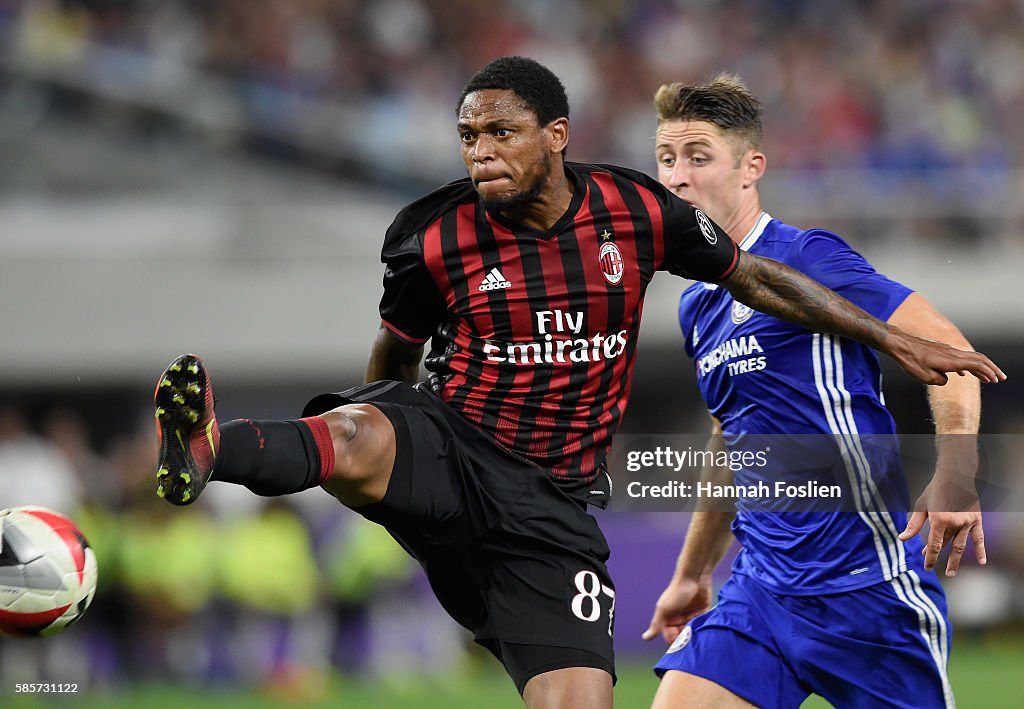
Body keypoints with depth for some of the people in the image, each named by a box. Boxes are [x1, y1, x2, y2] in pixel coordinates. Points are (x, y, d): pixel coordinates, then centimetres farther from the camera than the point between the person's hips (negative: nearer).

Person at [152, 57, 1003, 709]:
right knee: (355, 438, -39)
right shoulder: (435, 237, -5)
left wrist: (899, 341, 16)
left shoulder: (637, 210, -1)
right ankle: (206, 453, -69)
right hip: (444, 451, -2)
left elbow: (755, 277, 12)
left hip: (550, 507, 2)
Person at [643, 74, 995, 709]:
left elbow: (945, 347, -17)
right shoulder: (698, 308, 15)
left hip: (866, 583, -7)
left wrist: (954, 477, -31)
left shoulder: (807, 258, -9)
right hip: (762, 585, 7)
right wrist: (692, 575, 35)